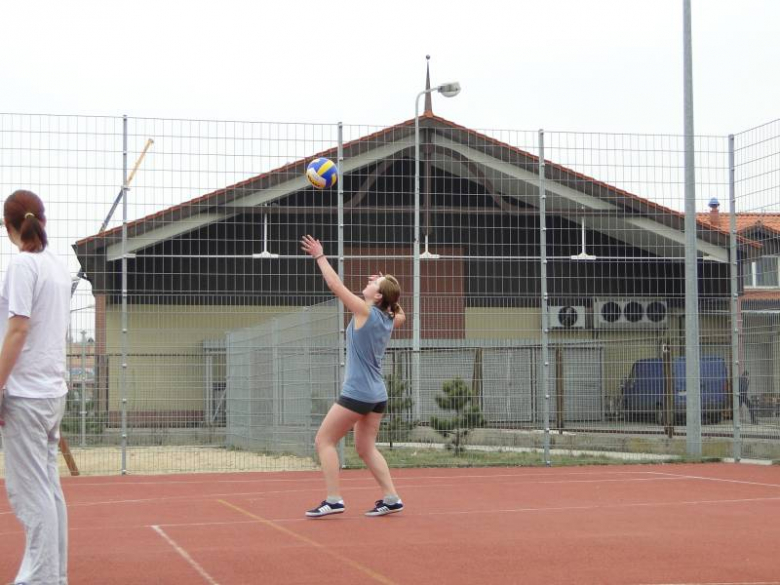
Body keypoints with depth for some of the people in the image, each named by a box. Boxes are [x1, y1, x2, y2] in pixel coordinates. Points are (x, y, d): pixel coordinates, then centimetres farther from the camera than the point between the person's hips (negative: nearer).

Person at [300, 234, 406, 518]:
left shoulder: (365, 311, -13)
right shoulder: (389, 319, 6)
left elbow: (335, 284, -11)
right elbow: (400, 312, 32)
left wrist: (320, 257, -1)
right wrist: (388, 288, 21)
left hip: (357, 393, -8)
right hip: (377, 395, 8)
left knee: (324, 441, 0)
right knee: (366, 448, 14)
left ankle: (333, 499, -6)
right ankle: (391, 498, 7)